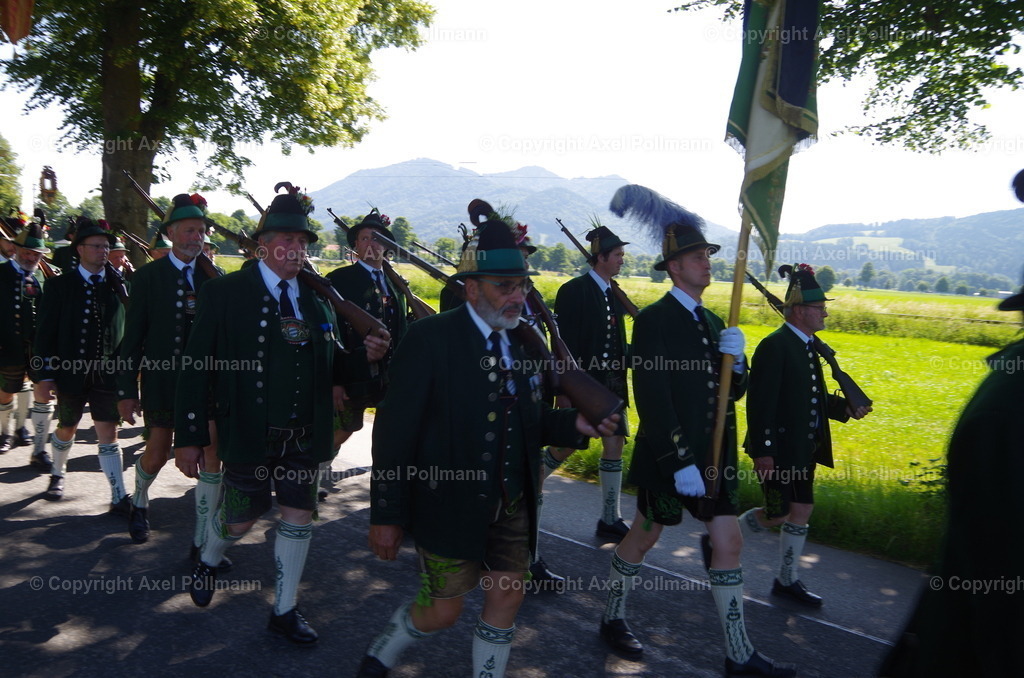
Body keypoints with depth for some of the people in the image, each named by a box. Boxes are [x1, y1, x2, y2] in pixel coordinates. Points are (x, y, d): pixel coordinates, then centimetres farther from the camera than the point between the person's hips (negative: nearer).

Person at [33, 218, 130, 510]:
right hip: (71, 373, 0)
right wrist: (45, 376, -9)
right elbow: (45, 333, -4)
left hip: (108, 374, 0)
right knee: (66, 431, 18)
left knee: (109, 434, -1)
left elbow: (128, 330, 0)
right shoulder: (59, 285, -2)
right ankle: (57, 474, 46)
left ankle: (119, 498, 1)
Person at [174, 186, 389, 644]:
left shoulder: (318, 298, 5)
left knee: (299, 517, 10)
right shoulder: (225, 293, -8)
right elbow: (196, 367, -9)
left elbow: (329, 362, 10)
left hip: (304, 436, 4)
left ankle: (284, 611, 29)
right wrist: (189, 438, -11)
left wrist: (363, 355, -12)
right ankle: (207, 563, 46)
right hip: (249, 435, -4)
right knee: (240, 520, 10)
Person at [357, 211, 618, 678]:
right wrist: (386, 516, -14)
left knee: (506, 599, 12)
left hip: (512, 506, 5)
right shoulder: (430, 337, -15)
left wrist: (576, 425, -10)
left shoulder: (523, 340, 4)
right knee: (443, 611, 8)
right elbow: (395, 430, -15)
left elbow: (529, 421, 10)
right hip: (450, 505, -5)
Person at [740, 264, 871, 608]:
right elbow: (761, 403, -22)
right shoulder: (774, 346, -19)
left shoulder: (807, 345, 10)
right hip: (778, 449, -9)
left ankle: (788, 580, 26)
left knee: (801, 511, 12)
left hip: (803, 448, 9)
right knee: (777, 515, -1)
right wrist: (762, 452, -23)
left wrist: (845, 408, 3)